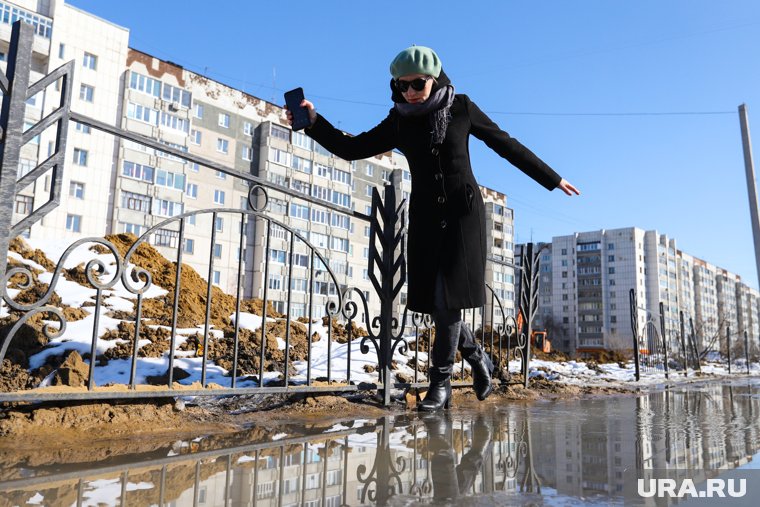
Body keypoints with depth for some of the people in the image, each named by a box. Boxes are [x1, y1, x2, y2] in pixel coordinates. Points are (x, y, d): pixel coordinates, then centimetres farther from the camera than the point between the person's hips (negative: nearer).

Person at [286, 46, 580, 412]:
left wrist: (552, 179, 11)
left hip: (463, 213, -3)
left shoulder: (461, 108, -1)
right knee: (434, 301, 0)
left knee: (448, 298, -12)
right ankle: (477, 358, 25)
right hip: (425, 217, 3)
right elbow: (350, 148, 2)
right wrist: (314, 122, -13)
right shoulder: (399, 123, 5)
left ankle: (440, 382, 2)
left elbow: (506, 145, 6)